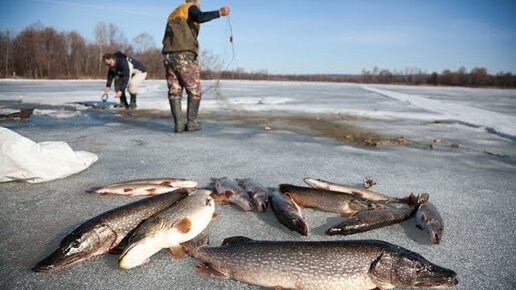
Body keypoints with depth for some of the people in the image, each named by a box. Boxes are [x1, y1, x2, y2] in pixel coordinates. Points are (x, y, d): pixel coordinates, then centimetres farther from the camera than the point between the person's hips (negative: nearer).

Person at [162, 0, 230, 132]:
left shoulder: (173, 14, 30)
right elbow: (200, 17, -18)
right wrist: (219, 12, -19)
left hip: (168, 55, 7)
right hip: (185, 55, -7)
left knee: (174, 91, 5)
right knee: (194, 91, 2)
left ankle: (179, 123, -2)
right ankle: (191, 122, 1)